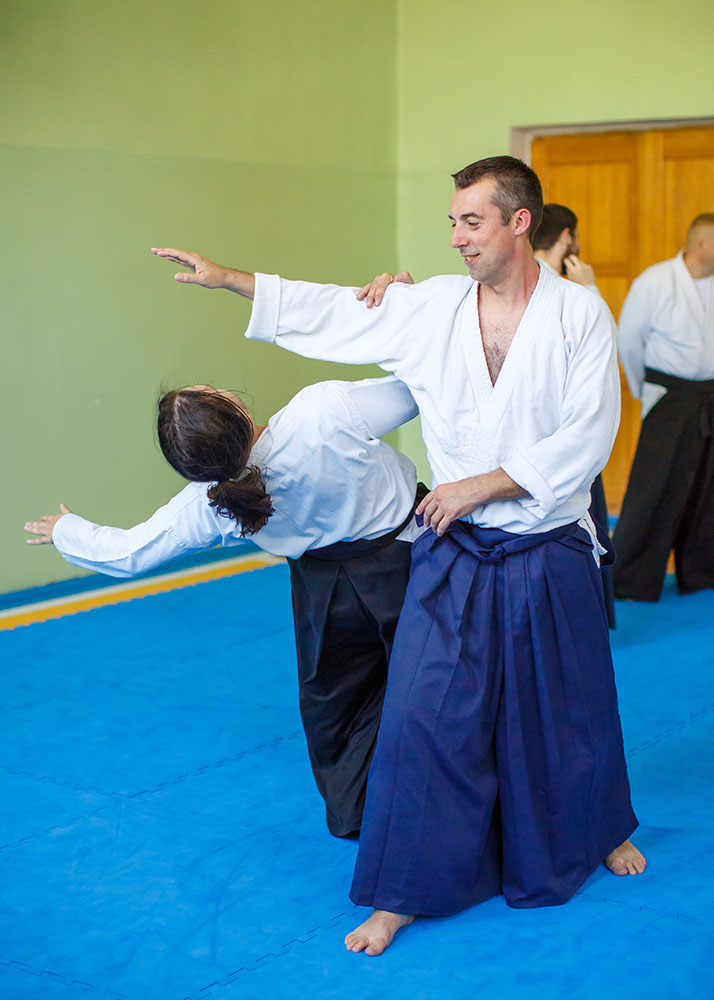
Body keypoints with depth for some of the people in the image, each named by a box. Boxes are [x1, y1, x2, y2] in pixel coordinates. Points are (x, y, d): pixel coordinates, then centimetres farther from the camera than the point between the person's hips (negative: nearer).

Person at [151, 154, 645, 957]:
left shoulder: (579, 313, -9)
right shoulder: (432, 307, -1)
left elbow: (586, 438, -15)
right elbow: (331, 312, 5)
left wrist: (479, 486, -17)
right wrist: (224, 278, 2)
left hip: (549, 556, -1)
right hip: (456, 556, 2)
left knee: (568, 710, 15)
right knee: (424, 713, -2)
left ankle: (600, 830, 46)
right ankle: (403, 893, 13)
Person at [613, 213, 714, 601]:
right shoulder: (655, 282, -12)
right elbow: (628, 339, -3)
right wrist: (644, 391, 6)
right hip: (669, 400, -5)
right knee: (654, 488, -5)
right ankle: (630, 580, 5)